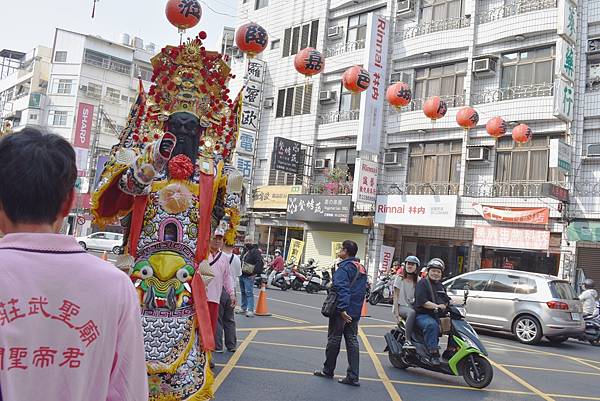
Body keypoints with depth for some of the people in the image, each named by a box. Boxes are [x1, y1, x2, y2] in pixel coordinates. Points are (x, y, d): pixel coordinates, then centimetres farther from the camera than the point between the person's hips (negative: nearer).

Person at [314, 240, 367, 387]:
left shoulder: (344, 268, -14)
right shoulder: (361, 269, 13)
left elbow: (342, 289, -24)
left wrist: (342, 309, -26)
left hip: (342, 311, -7)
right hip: (355, 312, 7)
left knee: (334, 339, 7)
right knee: (352, 341, 7)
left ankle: (328, 370, 20)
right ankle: (353, 377, 6)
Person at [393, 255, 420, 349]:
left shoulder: (418, 280, 11)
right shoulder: (400, 278, 3)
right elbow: (396, 296, 0)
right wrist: (396, 312, -9)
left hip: (412, 306, 3)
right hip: (401, 306, -3)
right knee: (411, 313, -37)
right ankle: (407, 341, -37)